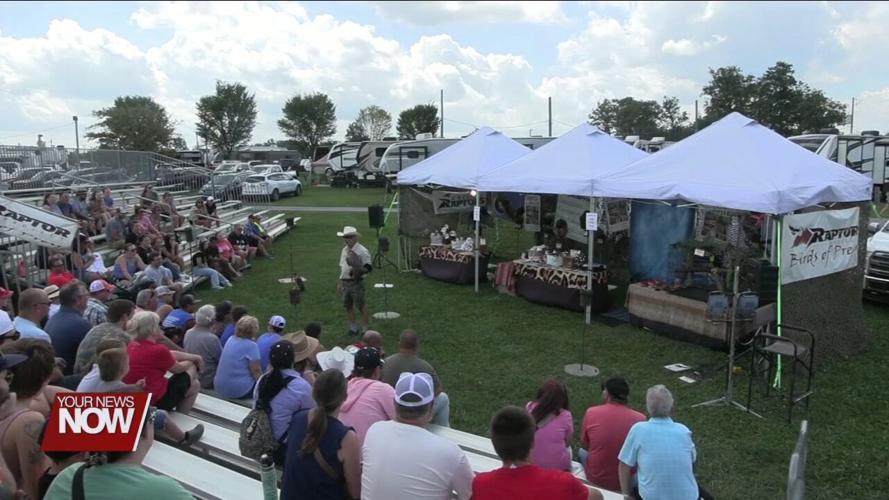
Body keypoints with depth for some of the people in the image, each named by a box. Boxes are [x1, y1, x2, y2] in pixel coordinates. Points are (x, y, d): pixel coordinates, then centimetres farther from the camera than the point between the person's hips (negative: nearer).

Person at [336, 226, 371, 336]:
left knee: (361, 306, -1)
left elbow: (368, 268, -12)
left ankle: (365, 329, 10)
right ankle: (353, 328, 28)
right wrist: (340, 282, 19)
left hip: (356, 282, -7)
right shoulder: (344, 250, 12)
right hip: (345, 282, 7)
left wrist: (359, 270, -30)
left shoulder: (362, 251, -11)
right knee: (348, 305, 14)